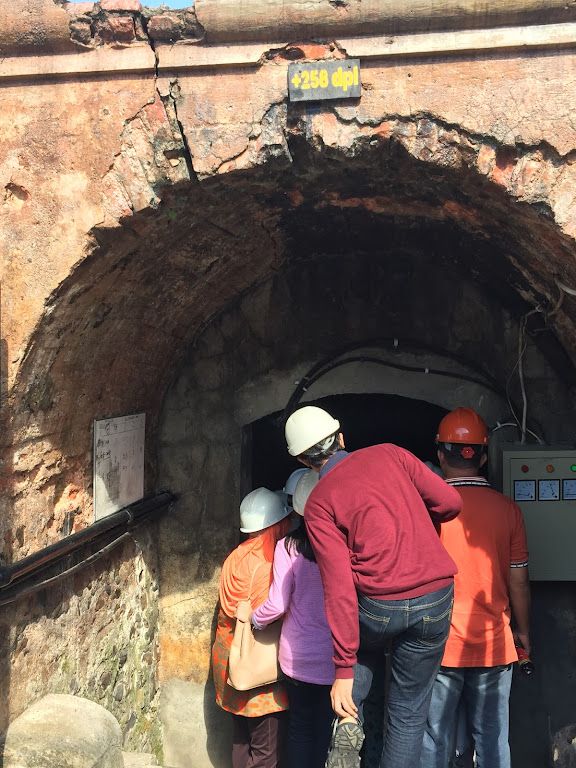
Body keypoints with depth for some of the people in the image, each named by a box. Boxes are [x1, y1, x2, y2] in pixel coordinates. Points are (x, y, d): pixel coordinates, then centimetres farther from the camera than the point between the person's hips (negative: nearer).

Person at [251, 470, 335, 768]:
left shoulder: (288, 546, -11)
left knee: (300, 724, 16)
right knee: (324, 725, 15)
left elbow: (277, 604, -11)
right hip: (336, 656, 0)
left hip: (299, 654, 0)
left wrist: (254, 619, 7)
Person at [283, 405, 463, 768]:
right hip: (435, 602, 1)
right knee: (409, 714, 16)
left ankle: (349, 724, 13)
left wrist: (343, 670, -9)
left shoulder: (319, 503, -3)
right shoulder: (389, 454, 4)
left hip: (378, 607, -1)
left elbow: (339, 587, -10)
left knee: (362, 655, 34)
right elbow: (450, 502, 1)